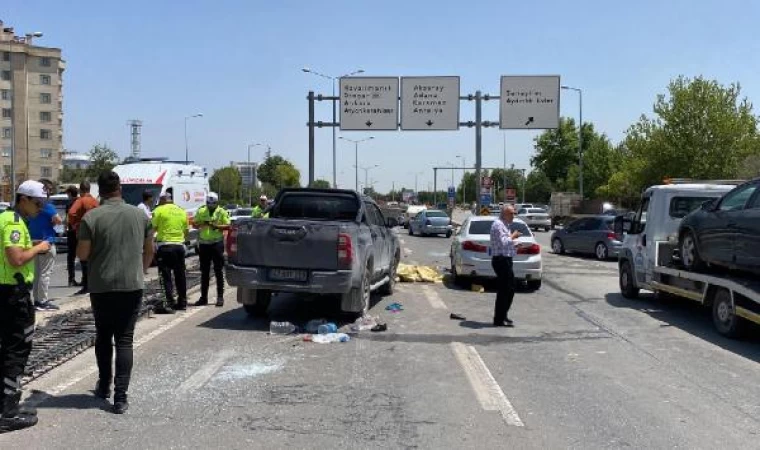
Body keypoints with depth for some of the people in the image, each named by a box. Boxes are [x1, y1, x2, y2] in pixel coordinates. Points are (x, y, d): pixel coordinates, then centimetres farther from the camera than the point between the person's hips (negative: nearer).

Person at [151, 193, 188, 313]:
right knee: (180, 275, 13)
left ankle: (170, 303, -11)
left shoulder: (159, 210, -4)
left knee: (166, 276, -4)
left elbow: (153, 228, -5)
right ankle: (182, 302, 20)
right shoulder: (182, 211, 12)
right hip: (179, 246, 5)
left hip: (165, 246, -5)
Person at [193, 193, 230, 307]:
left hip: (217, 243, -3)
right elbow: (194, 224, 9)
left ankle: (220, 297, 4)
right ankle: (203, 297, 15)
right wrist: (202, 224, -12)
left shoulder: (222, 212, 0)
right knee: (204, 272, 9)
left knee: (218, 271, -1)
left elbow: (227, 225, -4)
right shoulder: (201, 211, 8)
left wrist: (217, 226, -20)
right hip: (204, 243, 3)